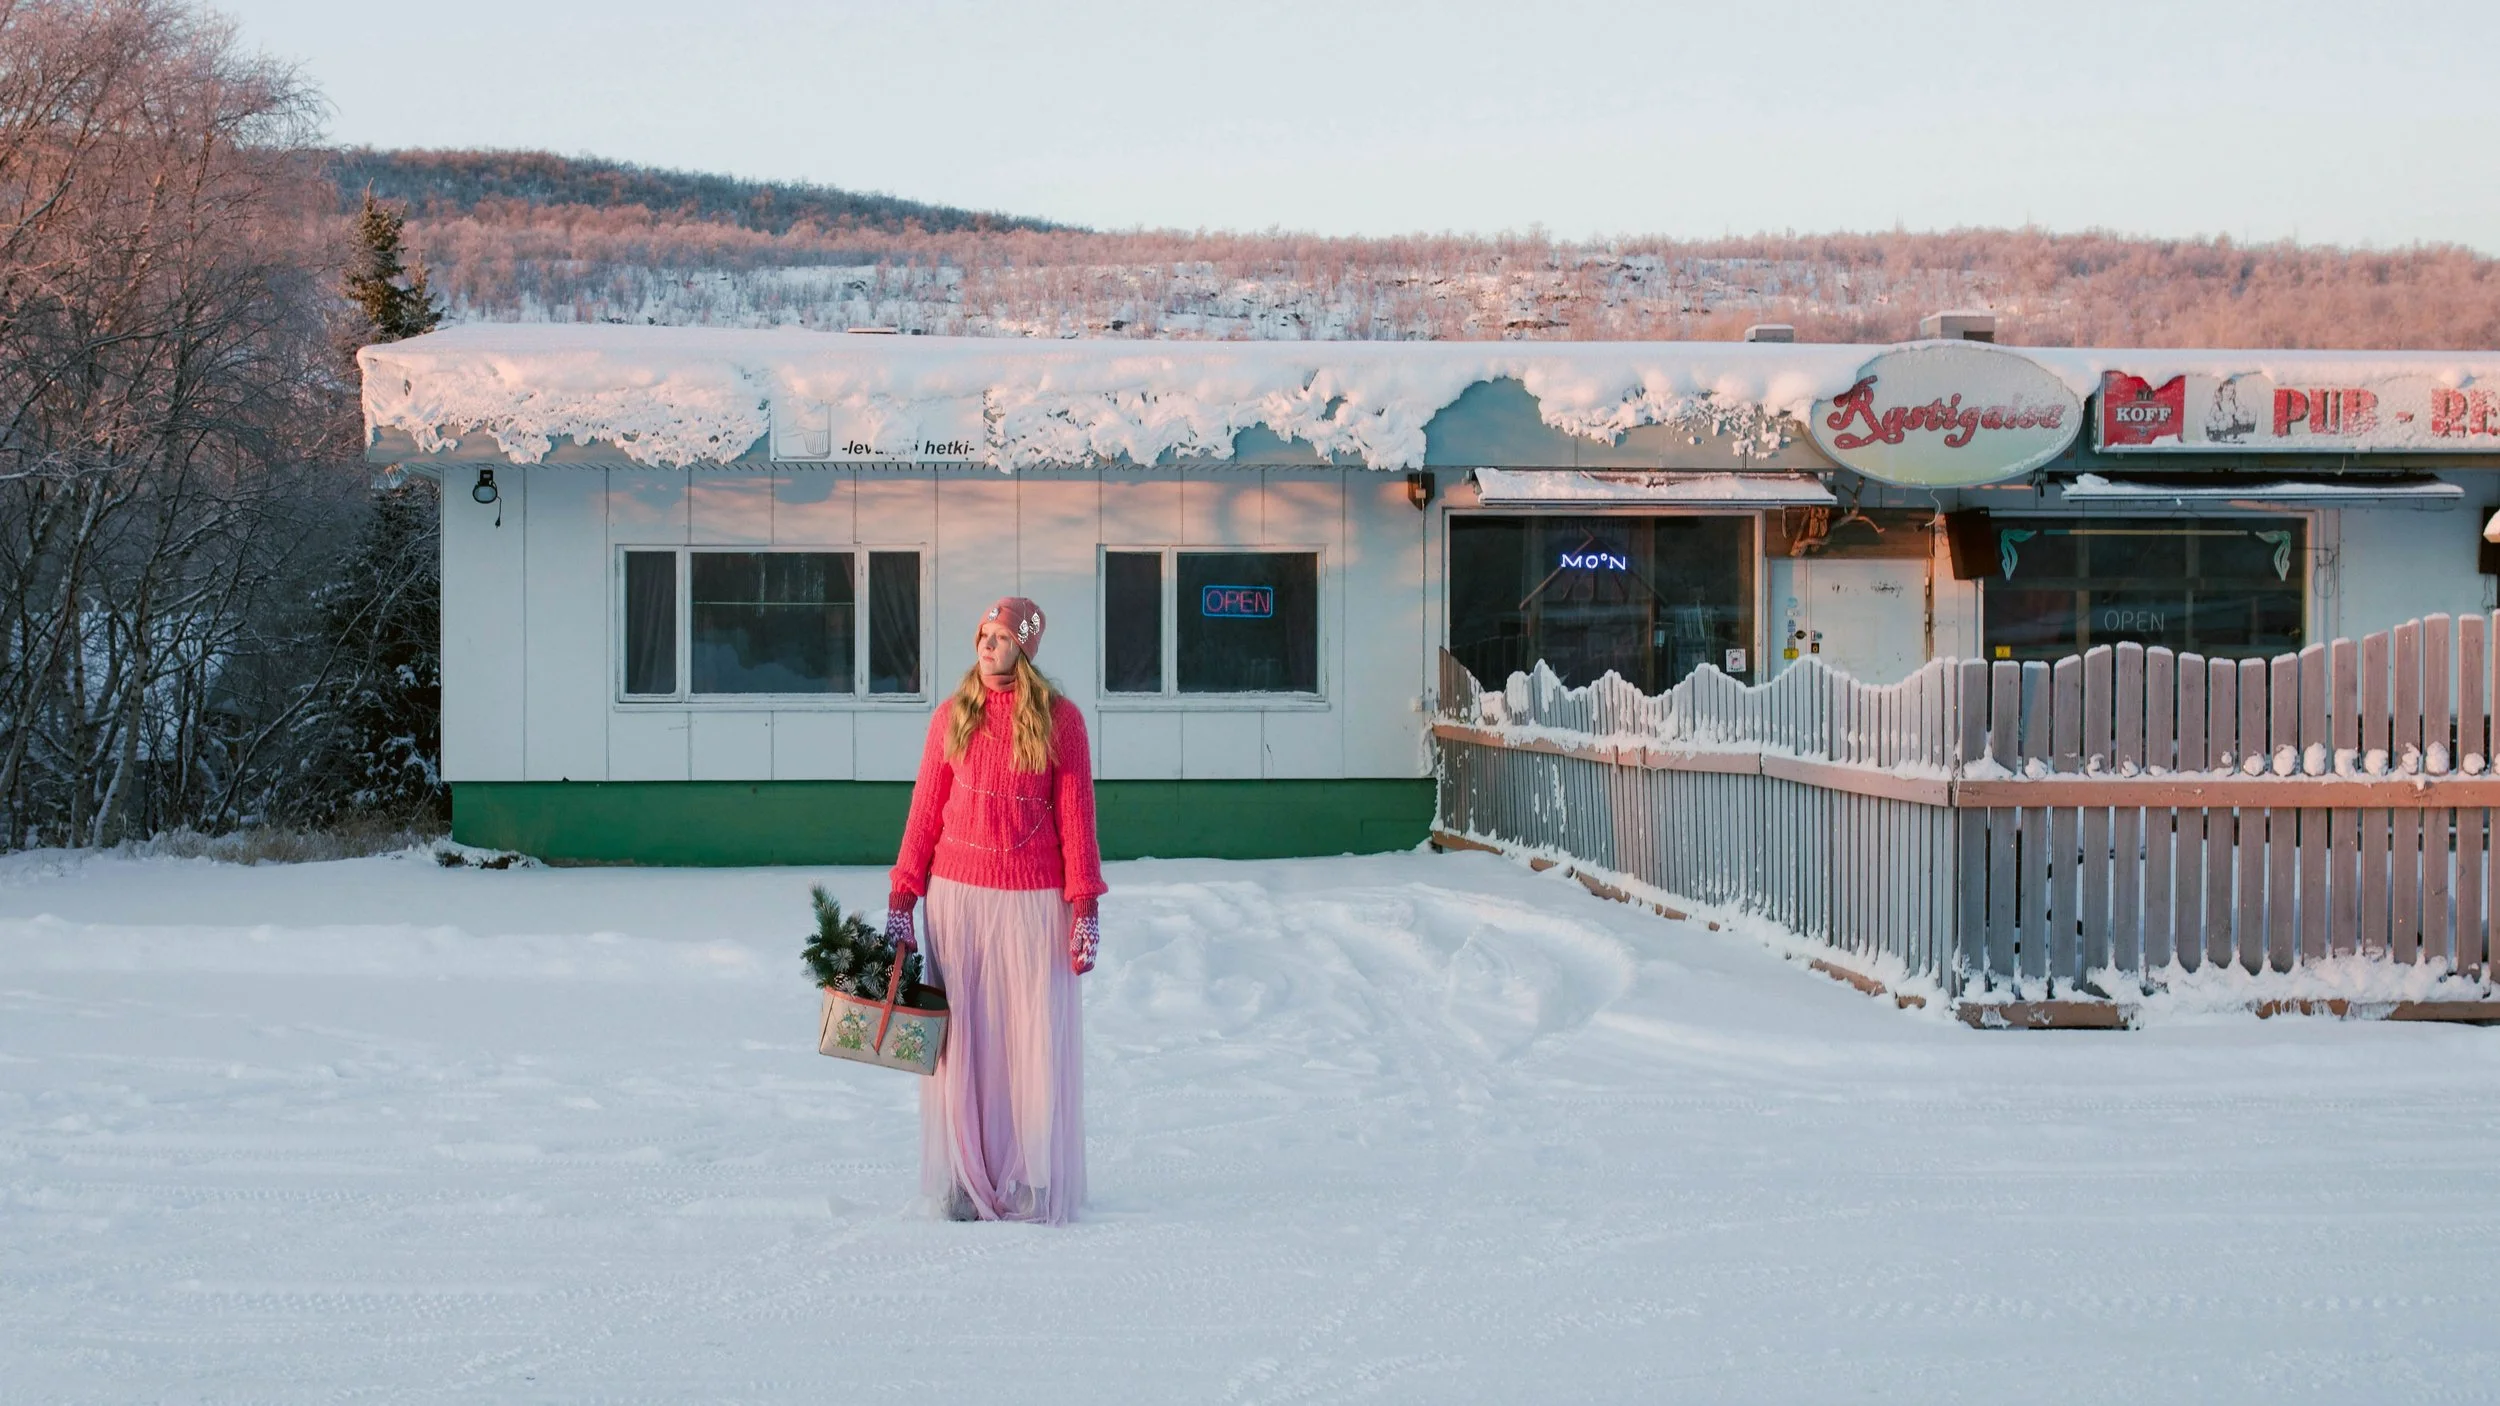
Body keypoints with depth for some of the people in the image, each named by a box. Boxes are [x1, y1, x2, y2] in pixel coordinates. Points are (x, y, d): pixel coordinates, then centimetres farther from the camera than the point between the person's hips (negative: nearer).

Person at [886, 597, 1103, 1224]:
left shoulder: (1059, 720, 2)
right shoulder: (952, 717, 7)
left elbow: (1075, 815, 1)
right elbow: (925, 810, 8)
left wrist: (1084, 903, -4)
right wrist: (901, 896, 3)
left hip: (1032, 900, -2)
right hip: (957, 892, 2)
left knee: (1035, 1037, -1)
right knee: (962, 1038, 2)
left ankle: (1033, 1182, 8)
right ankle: (966, 1179, 9)